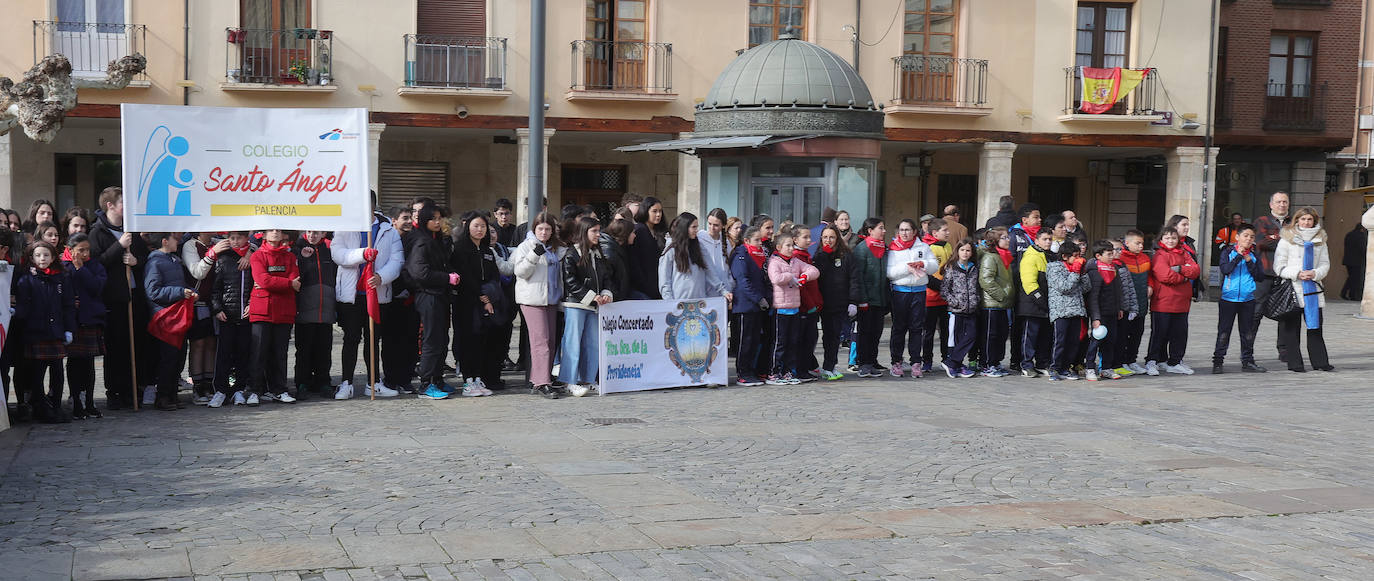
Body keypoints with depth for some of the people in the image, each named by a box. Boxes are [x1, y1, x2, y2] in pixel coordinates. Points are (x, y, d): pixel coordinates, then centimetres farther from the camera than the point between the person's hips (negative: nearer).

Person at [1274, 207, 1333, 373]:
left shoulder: (1320, 240, 11)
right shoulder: (1287, 239, 0)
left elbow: (1325, 264, 12)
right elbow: (1279, 266, -3)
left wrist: (1315, 273, -9)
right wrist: (1297, 273, -16)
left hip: (1313, 288, 3)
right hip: (1293, 289, -3)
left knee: (1315, 326, 4)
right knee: (1291, 328, -1)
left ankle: (1320, 362, 9)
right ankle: (1294, 363, 4)